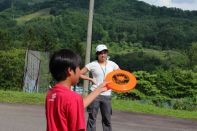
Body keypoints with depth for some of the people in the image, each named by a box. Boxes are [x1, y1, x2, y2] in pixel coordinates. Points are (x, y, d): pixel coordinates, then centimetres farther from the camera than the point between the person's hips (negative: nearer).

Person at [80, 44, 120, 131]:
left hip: (107, 95, 3)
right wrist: (91, 79, -8)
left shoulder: (112, 64, 4)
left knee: (107, 119, 8)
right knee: (92, 118, 1)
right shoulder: (92, 65, -4)